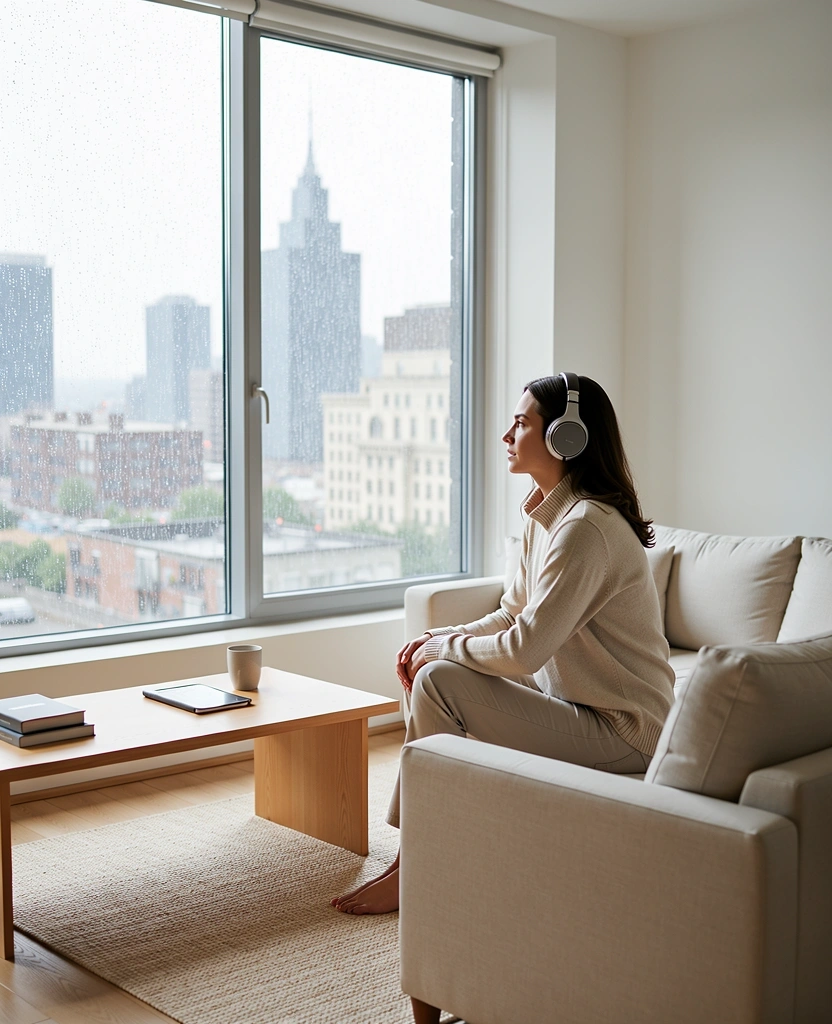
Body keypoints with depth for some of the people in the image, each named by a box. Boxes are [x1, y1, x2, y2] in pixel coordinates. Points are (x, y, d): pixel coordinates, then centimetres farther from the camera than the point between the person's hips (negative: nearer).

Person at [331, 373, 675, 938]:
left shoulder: (586, 527, -23)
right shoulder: (547, 516, 9)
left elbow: (524, 649, -26)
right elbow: (511, 616, 15)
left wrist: (443, 649, -10)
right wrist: (439, 639, -2)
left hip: (623, 736, -10)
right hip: (577, 701, 10)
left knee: (439, 682, -17)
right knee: (428, 669, 4)